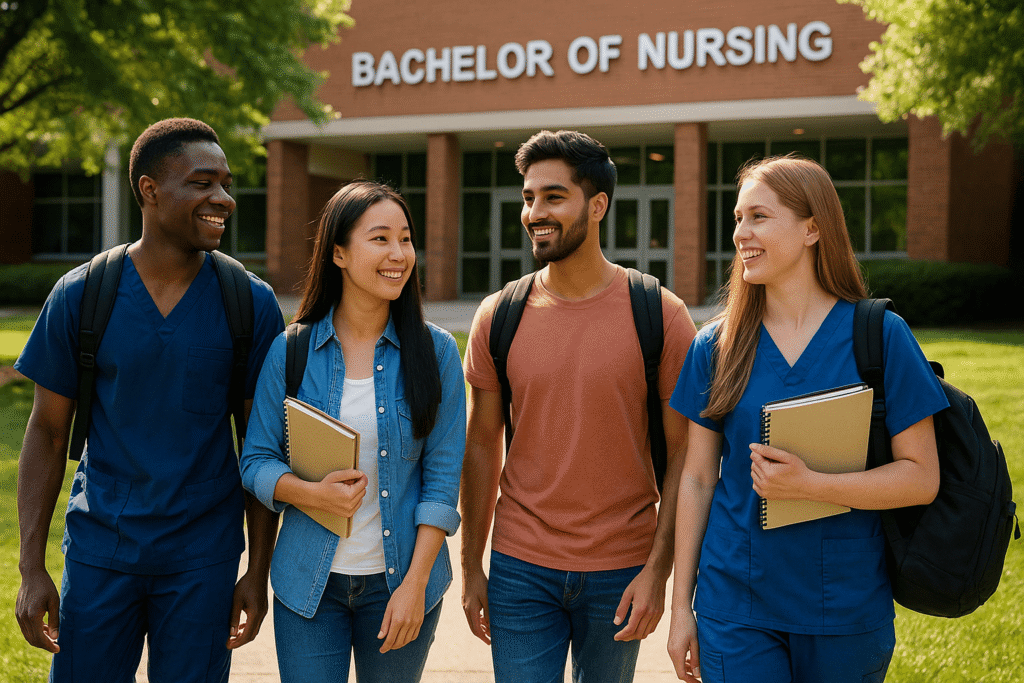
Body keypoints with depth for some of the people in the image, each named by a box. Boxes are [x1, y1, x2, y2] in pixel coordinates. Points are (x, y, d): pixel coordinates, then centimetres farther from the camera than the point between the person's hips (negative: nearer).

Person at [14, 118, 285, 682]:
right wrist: (31, 569, -2)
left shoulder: (251, 303, -3)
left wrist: (258, 571, 0)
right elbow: (47, 433, 2)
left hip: (203, 556, 0)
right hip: (99, 548, 0)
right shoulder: (80, 295, -4)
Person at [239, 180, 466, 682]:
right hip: (309, 583, 0)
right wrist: (313, 494, -17)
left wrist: (415, 584, -10)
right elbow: (256, 462, 3)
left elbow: (443, 477, -4)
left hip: (400, 578, 0)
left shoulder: (435, 351, -3)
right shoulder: (290, 352, -2)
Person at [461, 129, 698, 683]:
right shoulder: (499, 316, 0)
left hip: (620, 573, -1)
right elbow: (482, 445, 7)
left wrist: (657, 570, -10)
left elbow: (684, 455, -4)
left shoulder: (659, 315, -6)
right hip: (521, 569, 1)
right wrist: (471, 566, 6)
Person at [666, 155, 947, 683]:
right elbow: (696, 479, 6)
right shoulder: (715, 347, 2)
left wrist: (808, 484, -20)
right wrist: (681, 606, 5)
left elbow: (922, 477, -7)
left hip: (847, 614, -1)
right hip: (735, 612, 1)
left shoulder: (881, 336, -5)